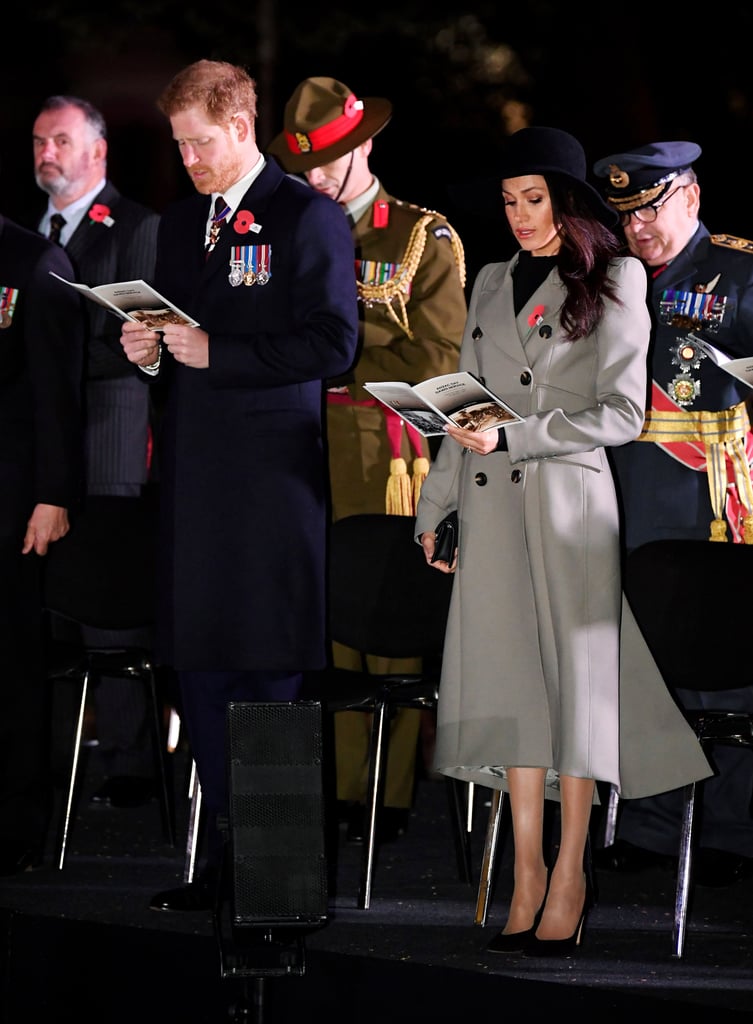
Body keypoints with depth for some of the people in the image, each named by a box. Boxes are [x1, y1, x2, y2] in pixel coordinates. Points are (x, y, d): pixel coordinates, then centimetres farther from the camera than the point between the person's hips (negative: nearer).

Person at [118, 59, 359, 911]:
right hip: (195, 473, 7)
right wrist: (148, 352, 2)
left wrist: (219, 353, -16)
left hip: (272, 474, -7)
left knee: (271, 672, -5)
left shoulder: (308, 218, -4)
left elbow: (332, 345, -12)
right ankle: (225, 861, 14)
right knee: (201, 671, 7)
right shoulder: (178, 223, 18)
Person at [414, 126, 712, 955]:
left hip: (571, 499, -4)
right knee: (514, 685, 1)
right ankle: (526, 872, 5)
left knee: (576, 678, -3)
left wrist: (511, 437, -13)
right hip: (492, 508, 4)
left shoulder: (614, 280, 1)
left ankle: (569, 879, 1)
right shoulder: (492, 283, 16)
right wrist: (435, 505, 15)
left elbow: (622, 413, -7)